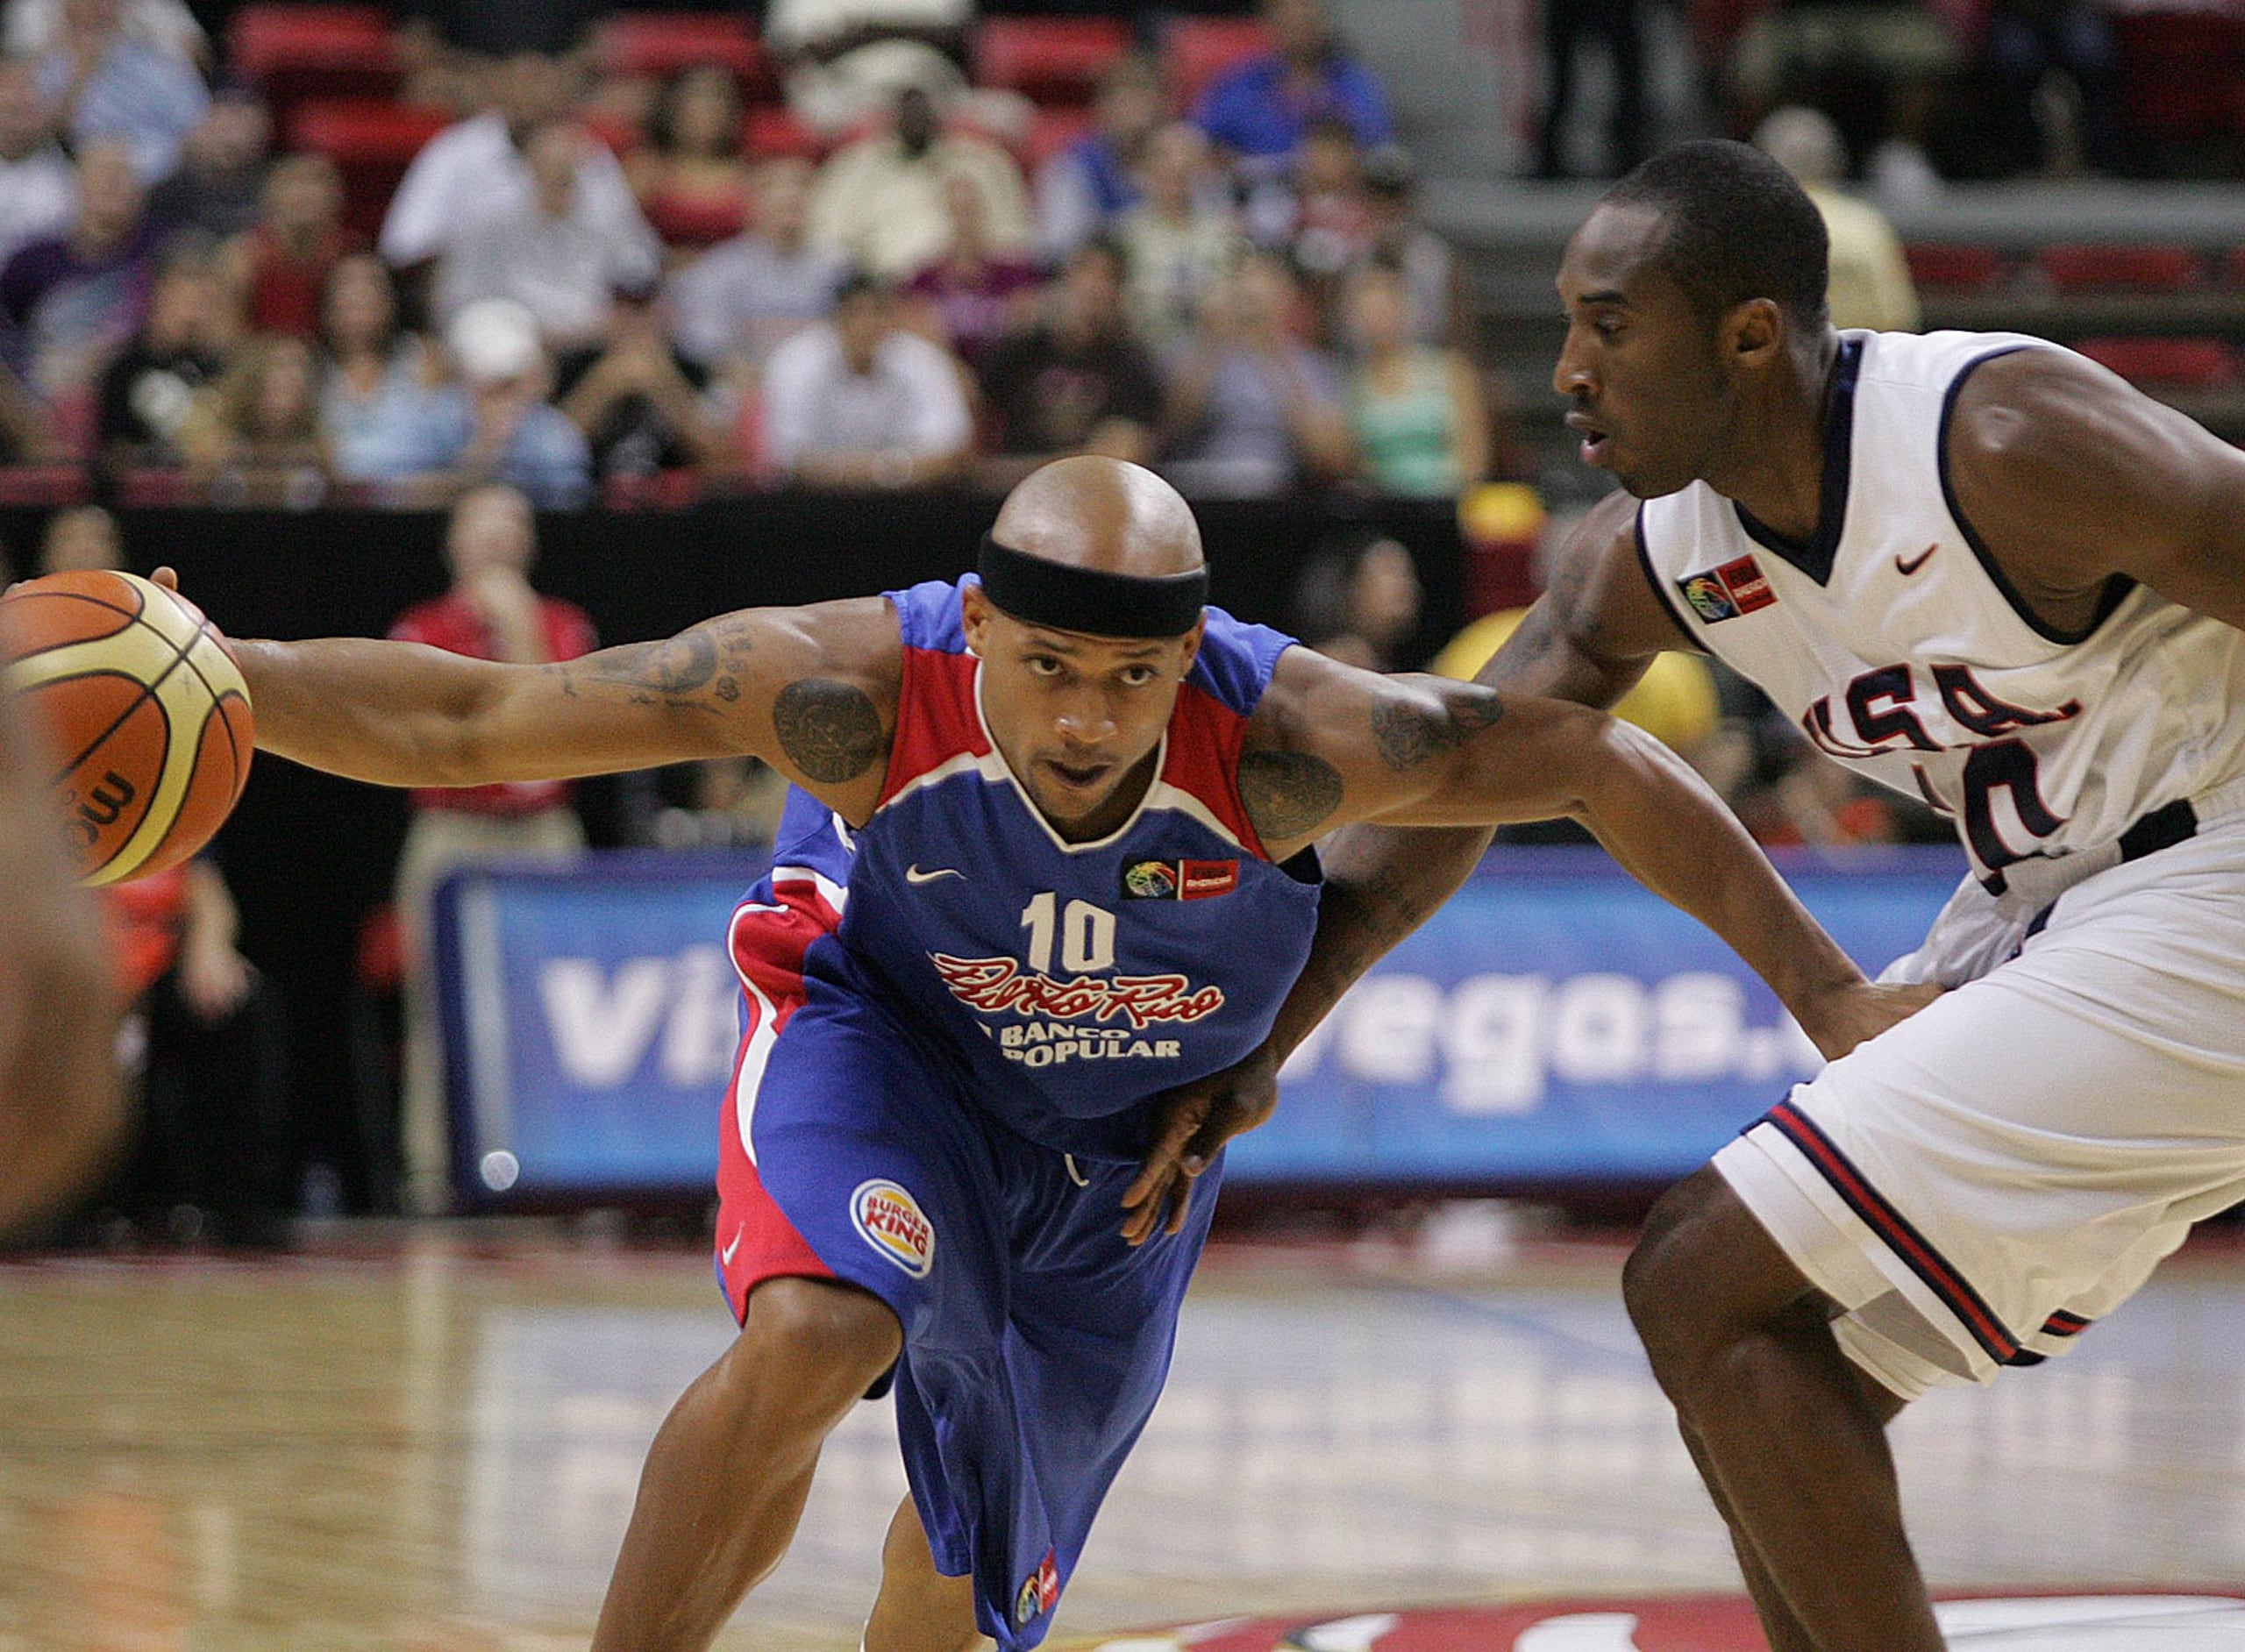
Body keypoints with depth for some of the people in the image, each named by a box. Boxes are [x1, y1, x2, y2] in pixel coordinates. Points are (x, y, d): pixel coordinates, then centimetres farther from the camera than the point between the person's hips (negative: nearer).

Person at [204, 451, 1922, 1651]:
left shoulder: (1284, 738, -36)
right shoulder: (861, 685, -36)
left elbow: (1597, 764, -24)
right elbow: (462, 722, -32)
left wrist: (1824, 991, -22)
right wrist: (206, 675, -43)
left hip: (1128, 1133, 2)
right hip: (880, 1028, -2)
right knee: (815, 1332, -33)